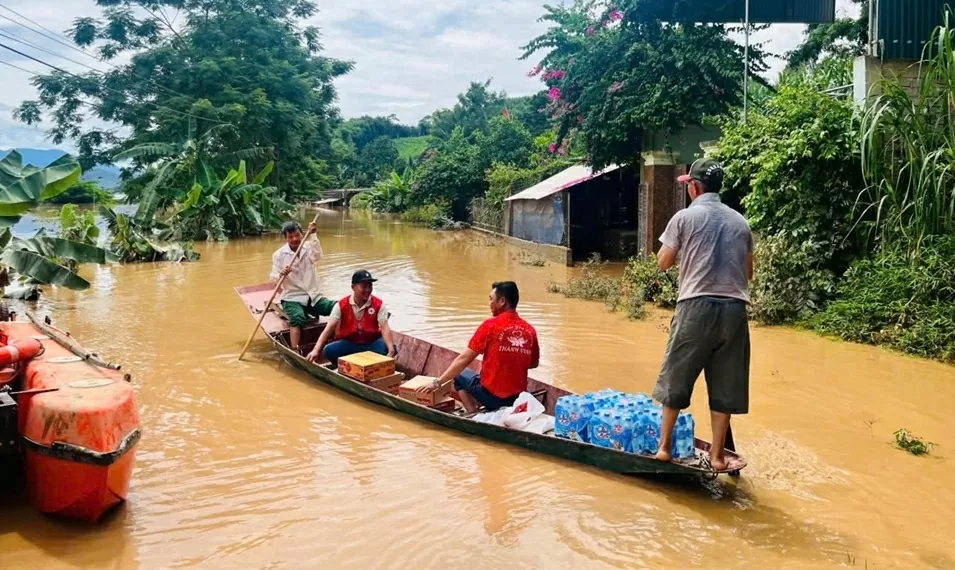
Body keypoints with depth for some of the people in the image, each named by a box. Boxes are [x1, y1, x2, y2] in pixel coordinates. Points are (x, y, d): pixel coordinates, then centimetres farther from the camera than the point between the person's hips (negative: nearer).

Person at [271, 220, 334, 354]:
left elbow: (317, 255, -17)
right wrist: (281, 274, -28)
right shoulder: (279, 254, 1)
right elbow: (274, 278, -5)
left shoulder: (308, 247, 6)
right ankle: (295, 351, -43)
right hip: (293, 298, -3)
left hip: (314, 297, 3)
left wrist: (312, 235, -27)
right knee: (297, 319, -34)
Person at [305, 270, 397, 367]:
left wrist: (391, 350, -38)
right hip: (349, 343, 1)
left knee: (387, 349, -33)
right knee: (328, 351, -28)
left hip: (372, 343, -1)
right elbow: (329, 329, -14)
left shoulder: (379, 304, -9)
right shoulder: (341, 305, -8)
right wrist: (316, 350, -29)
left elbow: (384, 328, -20)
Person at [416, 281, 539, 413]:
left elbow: (464, 359, -10)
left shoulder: (490, 325, -13)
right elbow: (534, 364, 12)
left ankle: (473, 414, 6)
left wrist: (438, 382, -4)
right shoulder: (530, 330, -2)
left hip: (491, 395, -6)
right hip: (518, 398, 6)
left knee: (460, 374, 21)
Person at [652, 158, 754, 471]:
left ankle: (664, 446, 17)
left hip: (697, 305, -4)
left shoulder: (685, 217, 0)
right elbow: (748, 272, 18)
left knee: (677, 378, 9)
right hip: (734, 308, 4)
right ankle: (717, 454, 15)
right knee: (725, 384, 9)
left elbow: (664, 262, 5)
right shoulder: (740, 221, 13)